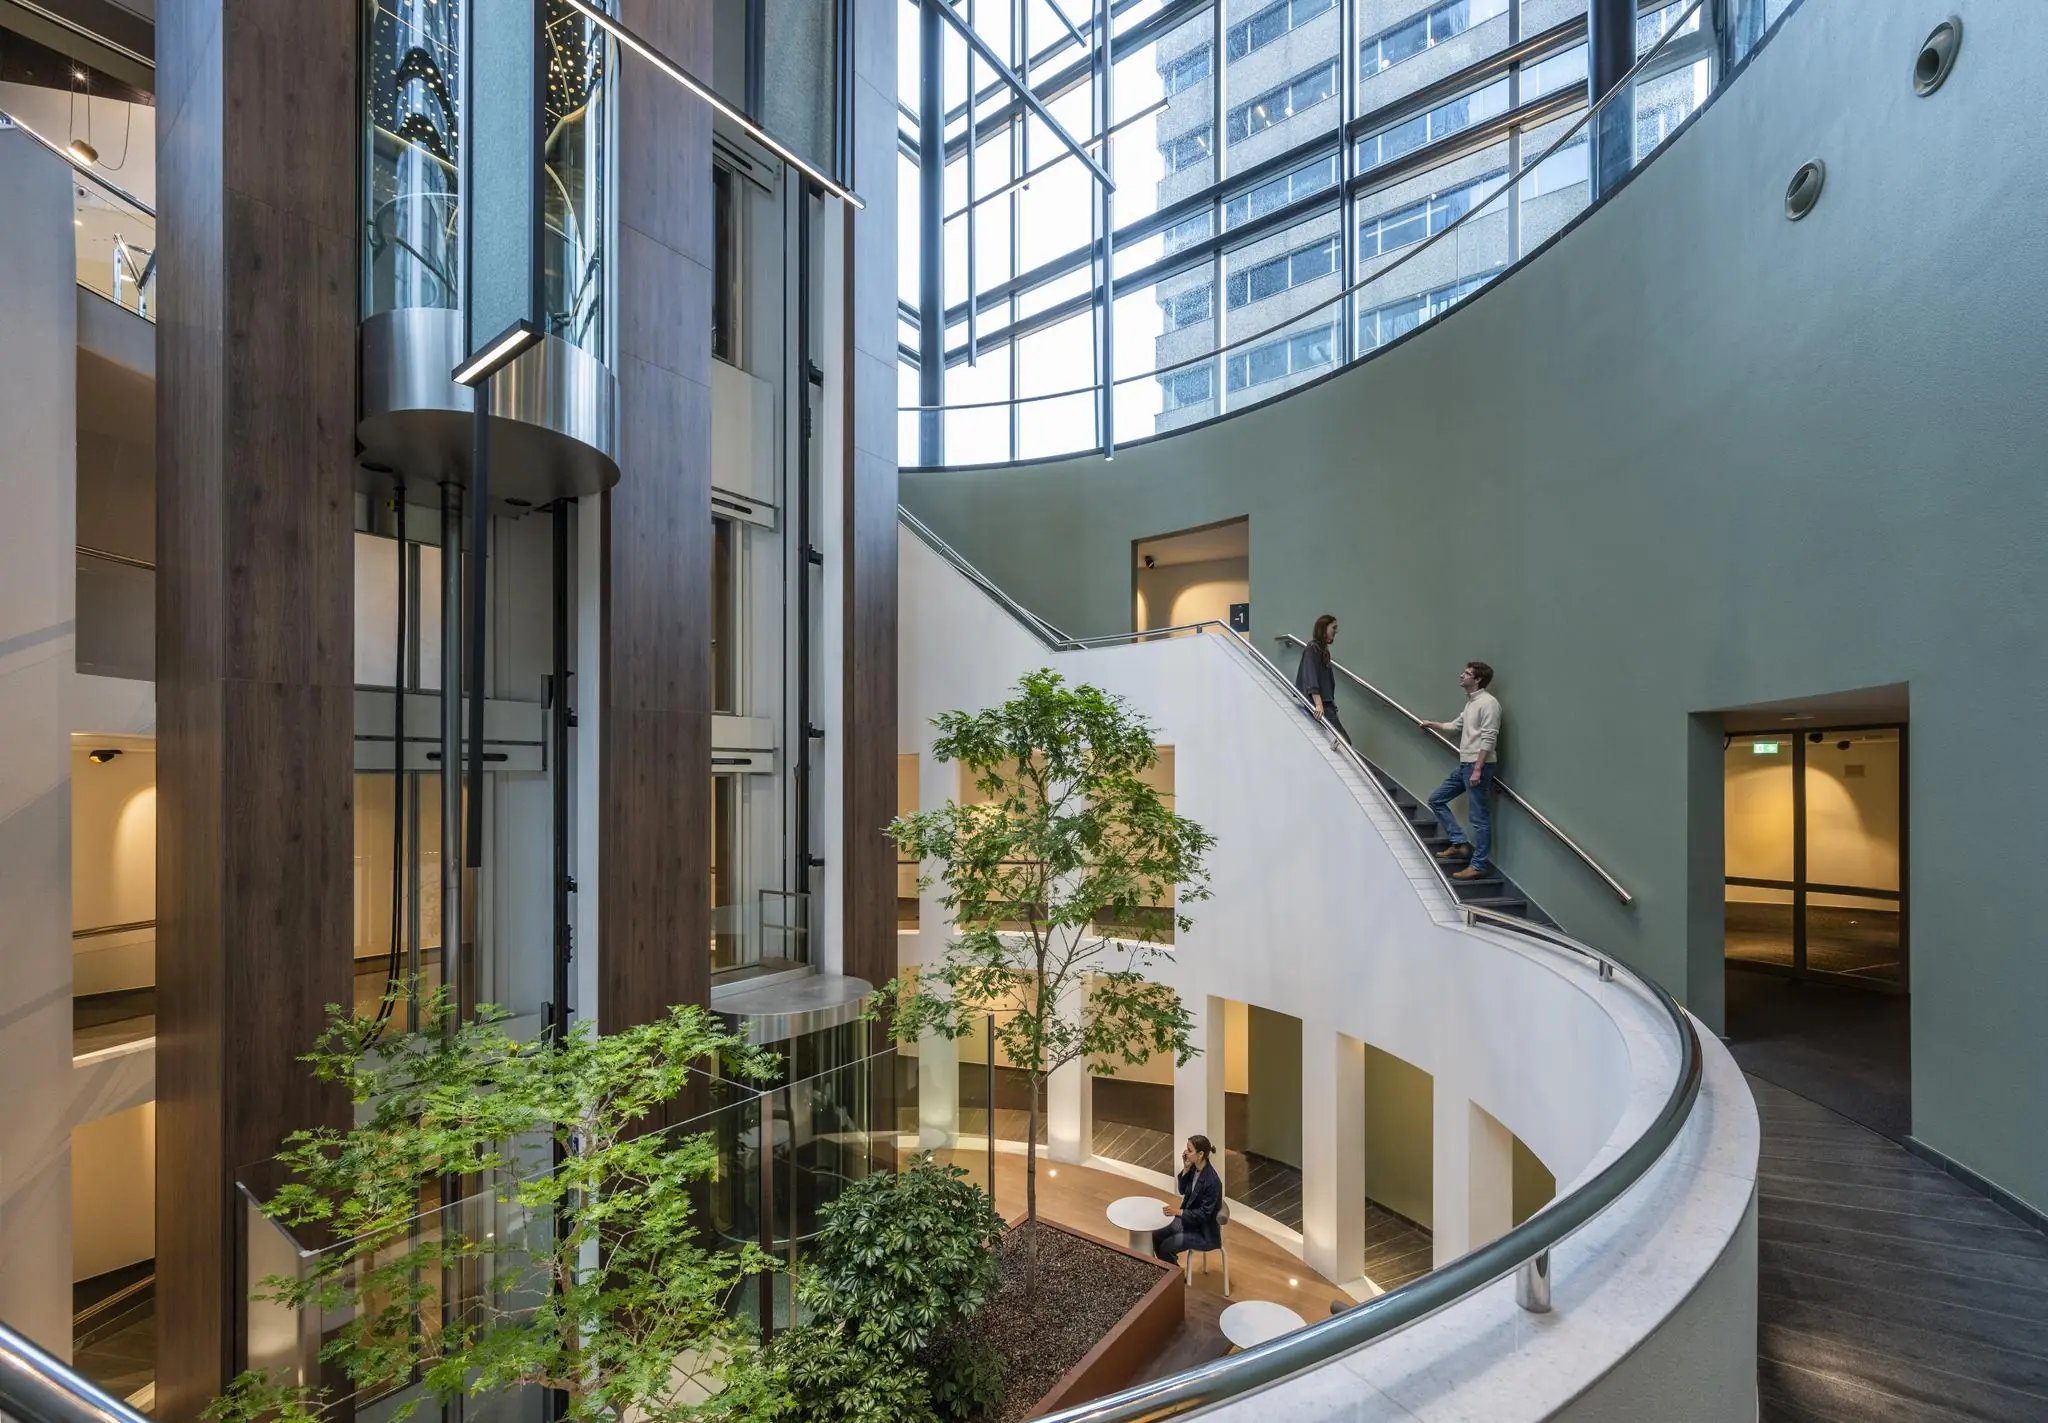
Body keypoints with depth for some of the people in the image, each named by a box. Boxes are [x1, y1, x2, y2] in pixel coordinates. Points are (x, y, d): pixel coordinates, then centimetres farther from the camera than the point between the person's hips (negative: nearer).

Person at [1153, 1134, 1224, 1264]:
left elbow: (1204, 1214, -24)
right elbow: (1183, 1191, 4)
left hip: (1204, 1231, -8)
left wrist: (1178, 1212, -28)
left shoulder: (1212, 1181, -30)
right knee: (1156, 1236, 3)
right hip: (1188, 1220, 8)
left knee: (1166, 1247, -14)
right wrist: (1185, 1169, -10)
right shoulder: (1194, 1168, -6)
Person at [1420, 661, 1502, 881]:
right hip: (1464, 765, 10)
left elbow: (1488, 739, -19)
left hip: (1479, 766, -10)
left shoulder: (1488, 702, -13)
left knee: (1479, 816, -3)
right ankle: (1460, 844, 16)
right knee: (1436, 799, 12)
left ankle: (1478, 865, 4)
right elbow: (1454, 726, 28)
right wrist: (1431, 724, 19)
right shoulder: (1470, 703, 17)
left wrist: (1477, 769, -22)